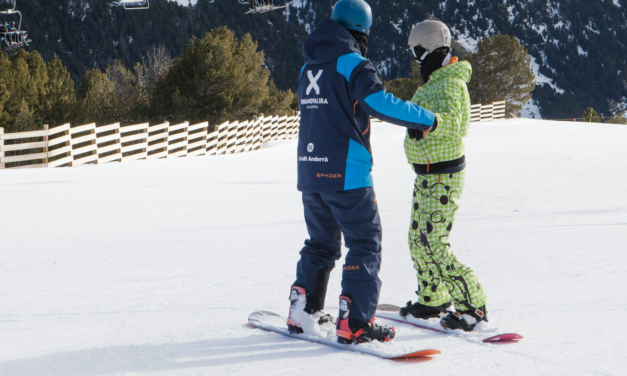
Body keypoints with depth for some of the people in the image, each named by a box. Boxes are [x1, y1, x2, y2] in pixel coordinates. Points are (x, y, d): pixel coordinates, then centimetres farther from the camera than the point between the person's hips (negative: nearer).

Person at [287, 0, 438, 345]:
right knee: (365, 244, -2)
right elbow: (379, 102, -22)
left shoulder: (310, 66, 15)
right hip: (346, 173, -7)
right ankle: (354, 322, -8)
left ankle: (302, 312, 19)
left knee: (320, 242, 21)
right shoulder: (352, 63, -10)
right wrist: (426, 119, -13)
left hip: (310, 170, 8)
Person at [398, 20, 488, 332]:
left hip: (442, 177, -10)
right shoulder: (436, 82, 13)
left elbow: (451, 121, -37)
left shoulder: (450, 83, -18)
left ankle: (472, 305, -7)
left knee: (435, 244, -12)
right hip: (427, 174, 10)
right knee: (418, 239, 17)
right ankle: (433, 300, 30)